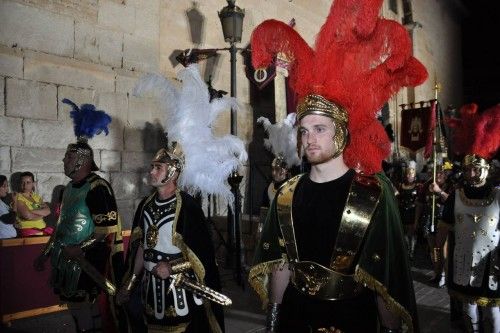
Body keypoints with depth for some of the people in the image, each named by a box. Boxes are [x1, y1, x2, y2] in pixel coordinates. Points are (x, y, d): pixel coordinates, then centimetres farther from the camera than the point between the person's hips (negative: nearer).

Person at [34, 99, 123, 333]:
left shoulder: (97, 187, -15)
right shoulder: (69, 188, 12)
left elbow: (108, 229, -18)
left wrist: (80, 249, -19)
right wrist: (46, 253, 20)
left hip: (88, 264, -8)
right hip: (68, 261, 8)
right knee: (77, 312, 17)